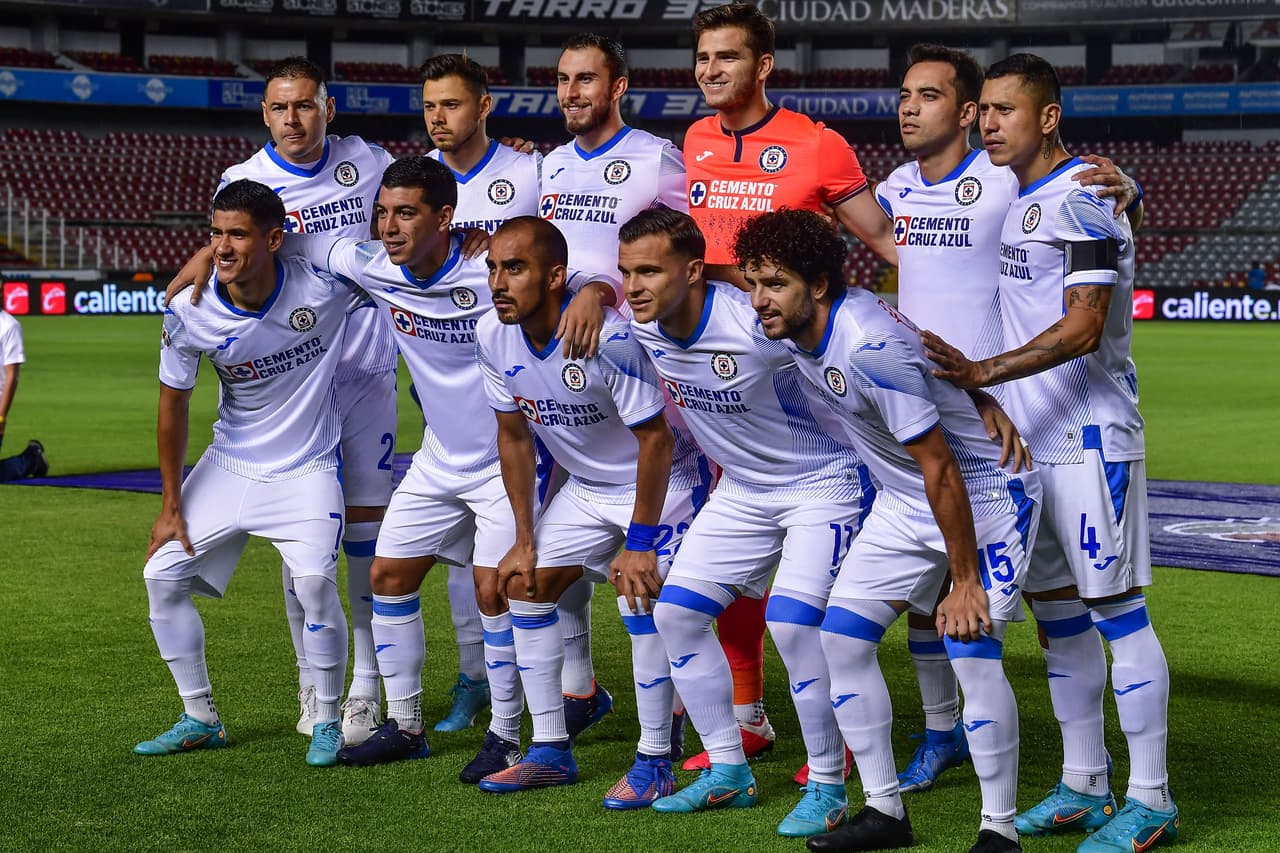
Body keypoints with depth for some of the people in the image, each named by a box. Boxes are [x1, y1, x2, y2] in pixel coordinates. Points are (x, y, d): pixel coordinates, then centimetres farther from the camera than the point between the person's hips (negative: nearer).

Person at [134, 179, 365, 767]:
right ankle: (201, 720, 17)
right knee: (163, 575, -1)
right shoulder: (189, 312, -16)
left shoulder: (324, 289, -23)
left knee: (313, 582, -23)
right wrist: (171, 506, 2)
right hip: (229, 465, 4)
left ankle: (327, 722, -1)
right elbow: (173, 404, -1)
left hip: (307, 469, -3)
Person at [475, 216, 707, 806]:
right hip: (586, 485, 7)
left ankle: (655, 763, -10)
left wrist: (639, 544, -24)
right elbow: (513, 435, 1)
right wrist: (525, 540, 1)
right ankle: (551, 751, 14)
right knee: (526, 585, 3)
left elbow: (656, 439, -26)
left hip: (665, 479, -7)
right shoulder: (494, 336, -12)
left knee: (639, 594, -22)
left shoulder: (609, 337, -33)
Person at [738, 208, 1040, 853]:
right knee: (841, 636, 2)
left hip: (983, 493, -9)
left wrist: (965, 580, -22)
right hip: (904, 503, 9)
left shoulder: (870, 351, -31)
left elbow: (941, 470, -27)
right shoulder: (793, 329, -7)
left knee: (970, 647, -19)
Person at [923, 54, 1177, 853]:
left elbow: (1082, 330, -19)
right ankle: (1084, 786, 21)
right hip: (1029, 439, 9)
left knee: (1115, 609, -5)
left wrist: (983, 373, -24)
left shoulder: (1083, 200, -13)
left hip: (1088, 439, -9)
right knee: (1057, 613, 12)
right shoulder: (1007, 199, 14)